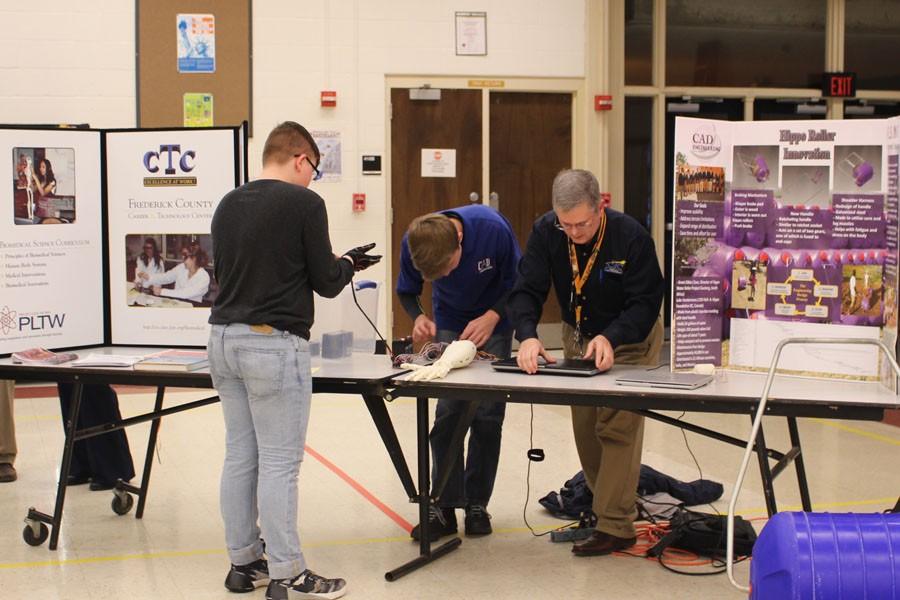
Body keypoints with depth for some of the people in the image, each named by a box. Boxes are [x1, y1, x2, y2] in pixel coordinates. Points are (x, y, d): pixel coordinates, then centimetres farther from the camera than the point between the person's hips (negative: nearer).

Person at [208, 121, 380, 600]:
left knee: (239, 456, 13)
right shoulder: (304, 203, -8)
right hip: (274, 344, -7)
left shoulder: (227, 205, 11)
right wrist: (349, 263, 15)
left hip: (224, 338, 7)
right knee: (279, 463, -2)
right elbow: (326, 282, -7)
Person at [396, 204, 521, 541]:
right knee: (447, 413, -9)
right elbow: (406, 291, -6)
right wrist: (418, 318, -26)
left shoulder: (493, 229, -31)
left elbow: (518, 282, -16)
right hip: (449, 324, 2)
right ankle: (445, 506, -1)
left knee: (487, 416, -4)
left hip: (493, 323, -1)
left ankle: (477, 504, 8)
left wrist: (492, 317, -30)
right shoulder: (412, 243, -24)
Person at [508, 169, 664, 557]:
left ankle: (615, 525, -11)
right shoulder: (546, 232, -17)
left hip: (629, 341, -5)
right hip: (578, 337, 5)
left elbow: (645, 303, -27)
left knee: (618, 428, -13)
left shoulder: (631, 237, -28)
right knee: (585, 429, 12)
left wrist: (610, 338, -44)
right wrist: (528, 335, -41)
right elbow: (527, 290, -21)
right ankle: (601, 499, 30)